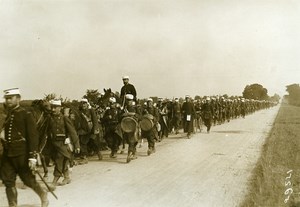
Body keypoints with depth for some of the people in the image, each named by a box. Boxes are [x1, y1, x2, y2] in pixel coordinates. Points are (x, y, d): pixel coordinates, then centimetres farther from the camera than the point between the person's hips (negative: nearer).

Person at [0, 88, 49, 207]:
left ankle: (44, 196, 30)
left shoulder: (26, 115, -8)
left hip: (22, 155, -5)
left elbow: (33, 136, -13)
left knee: (29, 180, 5)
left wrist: (33, 157, -17)